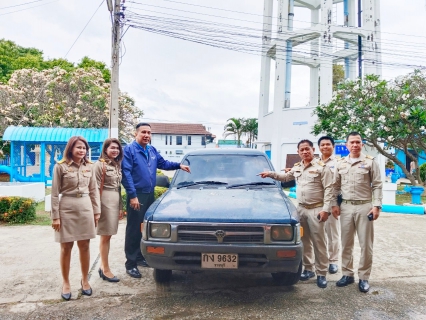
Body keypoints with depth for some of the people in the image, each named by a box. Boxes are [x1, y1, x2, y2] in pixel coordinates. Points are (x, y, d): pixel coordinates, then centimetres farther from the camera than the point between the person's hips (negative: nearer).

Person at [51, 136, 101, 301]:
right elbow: (55, 193, -5)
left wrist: (96, 211, 7)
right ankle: (66, 283, 22)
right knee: (66, 247, 7)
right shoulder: (60, 166, -6)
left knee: (84, 246, 10)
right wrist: (55, 216, -8)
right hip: (67, 209, -3)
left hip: (85, 208, 3)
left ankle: (85, 280, 25)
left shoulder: (89, 167, 5)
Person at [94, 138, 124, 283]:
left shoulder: (117, 165, 15)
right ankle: (106, 270, 6)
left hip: (115, 201, 7)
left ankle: (103, 267, 21)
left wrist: (120, 207, 17)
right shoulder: (100, 164, -7)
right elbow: (96, 188, -11)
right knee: (105, 236, -1)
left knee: (107, 236, 12)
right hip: (105, 201, -7)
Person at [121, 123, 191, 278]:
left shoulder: (152, 150, 13)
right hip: (136, 195, -7)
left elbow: (163, 163, 25)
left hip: (150, 194, 8)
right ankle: (130, 264, 5)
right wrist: (133, 196, -21)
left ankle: (140, 256, 30)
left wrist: (179, 165, 9)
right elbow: (126, 174, -16)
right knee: (134, 230, -3)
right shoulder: (129, 149, -10)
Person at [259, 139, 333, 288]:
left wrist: (326, 209, -18)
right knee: (303, 242, 12)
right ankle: (308, 269, 25)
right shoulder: (297, 168, 12)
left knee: (319, 243, -1)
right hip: (301, 208, 6)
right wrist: (271, 174, 17)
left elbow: (328, 189, -11)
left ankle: (321, 274, 8)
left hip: (316, 209, -6)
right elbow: (286, 176, 31)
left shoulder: (322, 167, -7)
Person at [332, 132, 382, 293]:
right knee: (346, 243, 9)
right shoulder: (340, 164, 8)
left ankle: (364, 277, 13)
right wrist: (334, 204, 3)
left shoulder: (370, 162, -1)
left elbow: (377, 186, -2)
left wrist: (376, 206, -10)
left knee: (366, 244, 2)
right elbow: (335, 186, 11)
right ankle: (347, 274, 21)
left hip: (364, 207, -3)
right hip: (346, 207, 3)